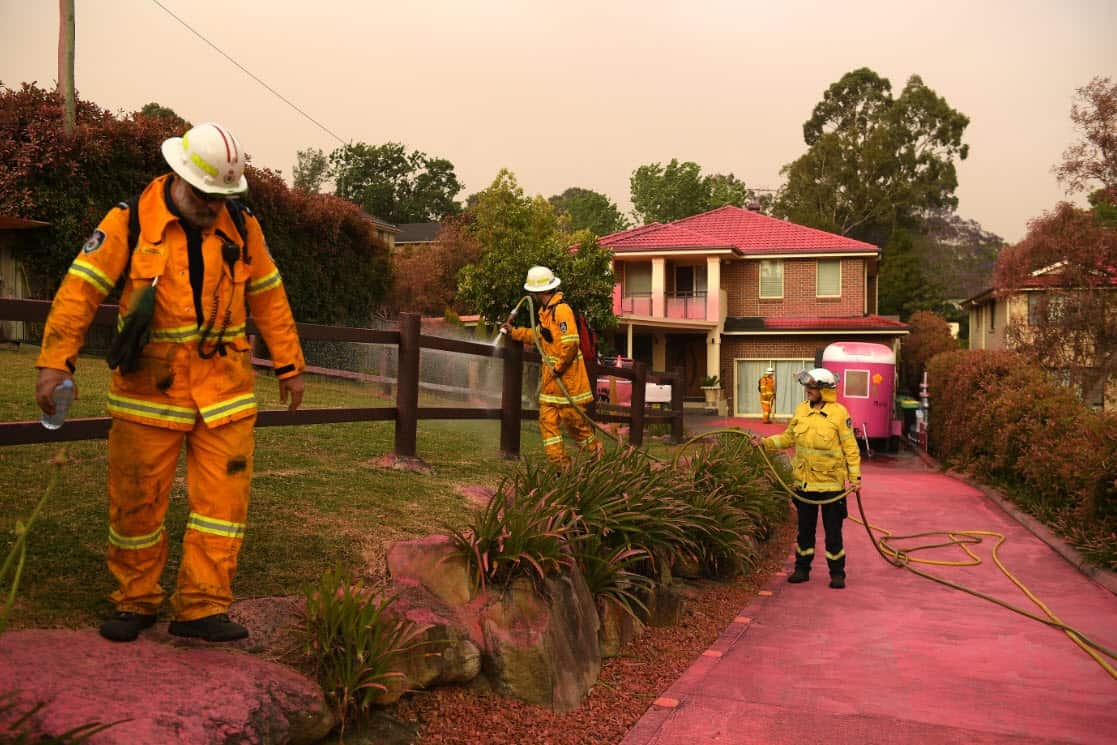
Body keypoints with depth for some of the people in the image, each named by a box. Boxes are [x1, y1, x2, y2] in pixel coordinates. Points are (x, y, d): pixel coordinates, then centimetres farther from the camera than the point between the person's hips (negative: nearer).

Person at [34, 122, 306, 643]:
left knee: (223, 498, -2)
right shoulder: (130, 221, -5)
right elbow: (80, 288, -8)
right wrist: (55, 362, -17)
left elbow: (268, 297, 10)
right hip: (149, 390, -2)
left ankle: (201, 607, 8)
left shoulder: (241, 226, 4)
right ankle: (135, 601, 25)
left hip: (224, 390, 2)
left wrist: (289, 366, 11)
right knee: (137, 501, 7)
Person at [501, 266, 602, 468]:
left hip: (566, 374, -9)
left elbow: (570, 343, -24)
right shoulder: (544, 310, 14)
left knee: (571, 416, -2)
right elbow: (539, 336, 27)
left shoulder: (561, 309, -18)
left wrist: (557, 368, -18)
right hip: (551, 375, 9)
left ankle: (595, 448, 19)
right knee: (548, 420, 5)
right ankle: (561, 464, 9)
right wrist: (514, 332, 25)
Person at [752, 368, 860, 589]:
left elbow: (850, 447, -7)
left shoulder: (839, 413, -9)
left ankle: (837, 572, 15)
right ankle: (802, 568, 25)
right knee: (805, 528, 14)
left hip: (831, 482, -4)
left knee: (833, 530, 4)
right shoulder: (801, 410, 5)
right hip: (804, 481, 5)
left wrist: (855, 476, -10)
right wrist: (765, 442, 0)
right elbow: (788, 438, 12)